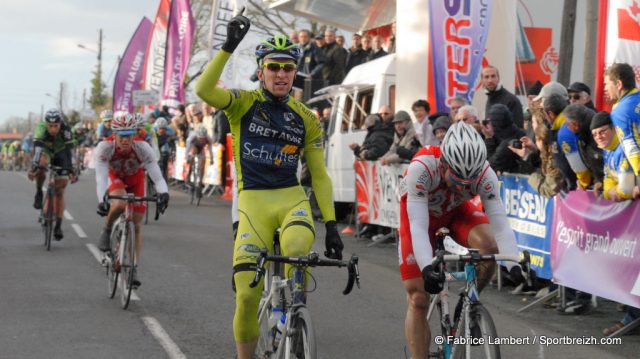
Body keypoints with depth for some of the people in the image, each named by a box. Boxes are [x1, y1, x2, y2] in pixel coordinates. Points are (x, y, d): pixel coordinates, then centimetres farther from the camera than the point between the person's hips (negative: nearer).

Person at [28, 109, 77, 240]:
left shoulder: (66, 131, -30)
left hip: (60, 155, 0)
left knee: (60, 191, -6)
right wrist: (33, 168, -52)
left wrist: (71, 171, -45)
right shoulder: (41, 129, -31)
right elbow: (37, 149, -41)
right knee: (42, 161, -38)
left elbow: (69, 151, -34)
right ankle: (39, 193, -17)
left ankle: (58, 226, 1)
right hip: (45, 153, 0)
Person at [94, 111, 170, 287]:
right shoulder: (104, 147, -35)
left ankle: (135, 269, 7)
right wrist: (102, 199, -57)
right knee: (119, 204, -36)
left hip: (135, 179, 1)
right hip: (115, 177, -1)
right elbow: (101, 176, -41)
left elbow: (156, 175, -38)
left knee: (135, 226, -3)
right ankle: (106, 232, -7)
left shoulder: (143, 148, -35)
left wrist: (163, 193, -58)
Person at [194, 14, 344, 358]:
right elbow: (203, 89, -21)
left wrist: (331, 224, 0)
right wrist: (229, 47, -28)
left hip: (292, 198, 1)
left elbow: (319, 175, 8)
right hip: (253, 201, -1)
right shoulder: (244, 103, 0)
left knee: (298, 245, -34)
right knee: (247, 292, -9)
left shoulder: (306, 119, 6)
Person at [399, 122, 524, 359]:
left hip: (456, 210, 2)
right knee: (418, 299, -9)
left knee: (489, 246, -30)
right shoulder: (421, 168, -40)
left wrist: (514, 265, -49)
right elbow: (418, 225, -42)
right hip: (420, 213, -2)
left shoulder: (485, 175, -32)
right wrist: (426, 267, -56)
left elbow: (500, 224, -35)